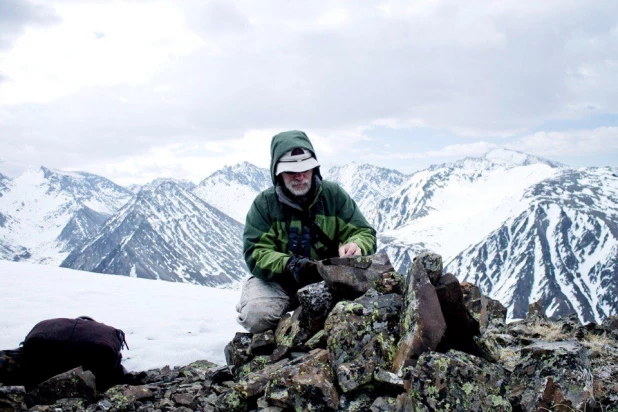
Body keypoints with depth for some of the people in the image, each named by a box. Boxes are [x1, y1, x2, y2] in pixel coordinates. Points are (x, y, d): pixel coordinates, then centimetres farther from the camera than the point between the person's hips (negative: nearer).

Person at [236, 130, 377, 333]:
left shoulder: (334, 194, 1)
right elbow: (255, 253, -12)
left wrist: (356, 246, -25)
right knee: (256, 315, -32)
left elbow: (365, 233, 1)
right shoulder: (264, 203, -4)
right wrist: (289, 265, -32)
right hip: (278, 282, -1)